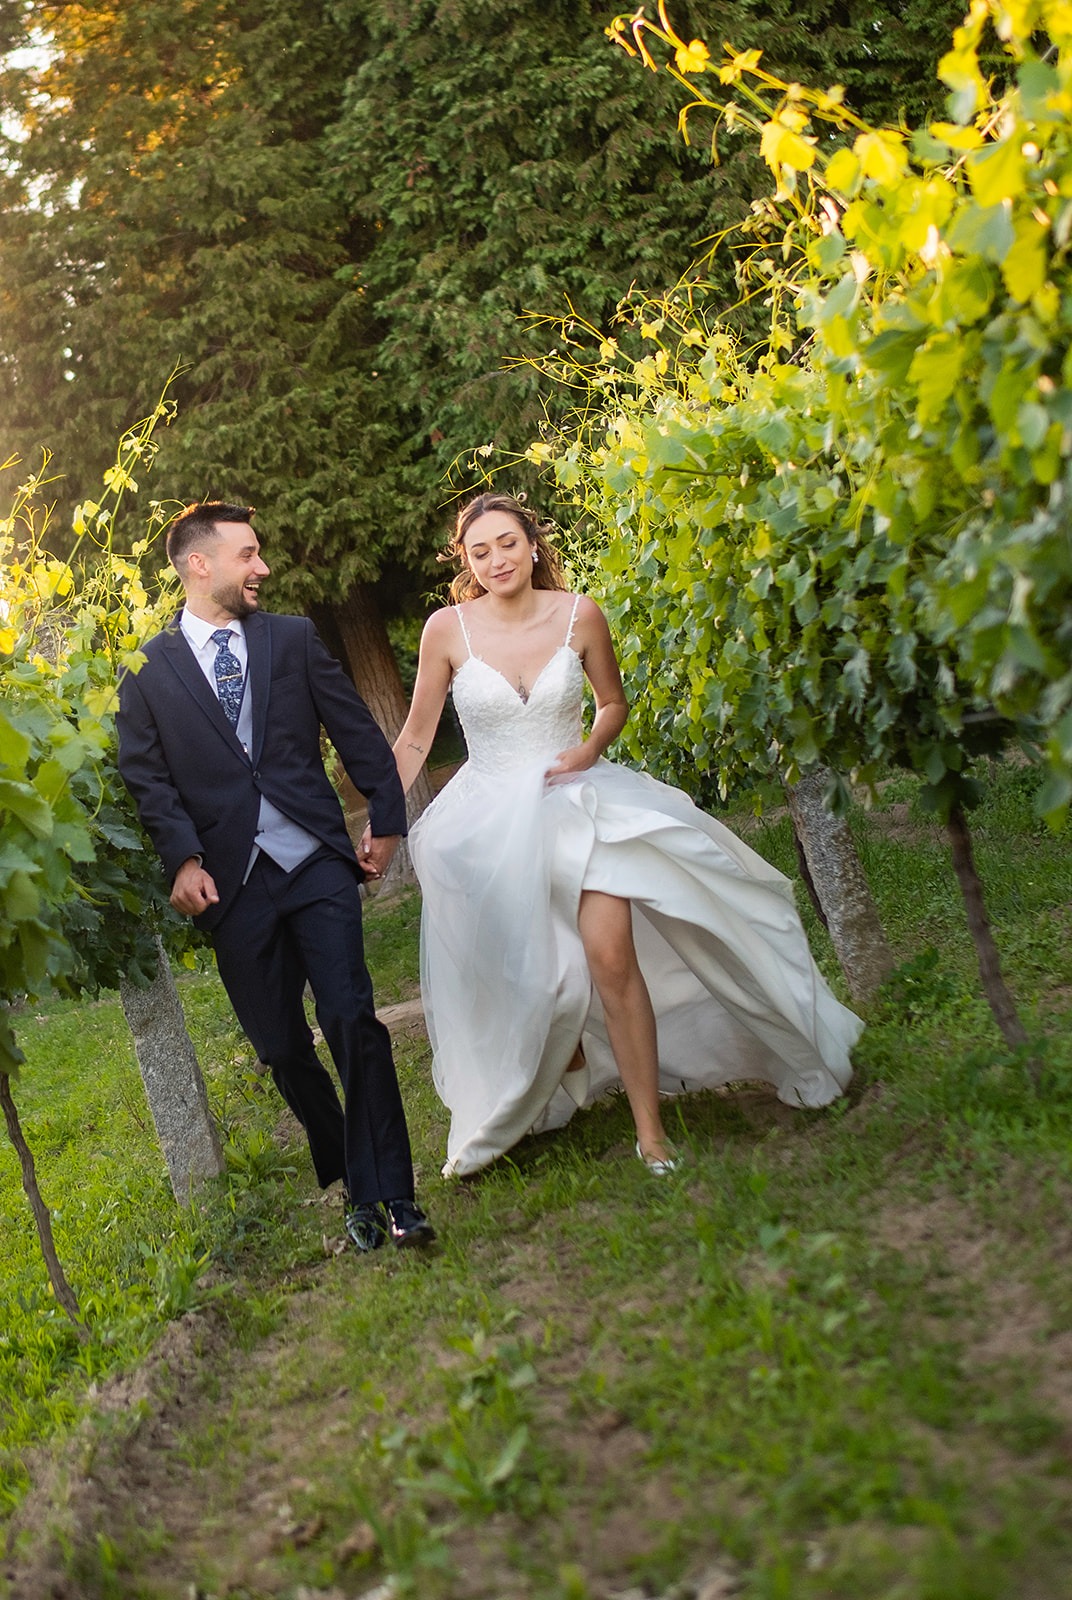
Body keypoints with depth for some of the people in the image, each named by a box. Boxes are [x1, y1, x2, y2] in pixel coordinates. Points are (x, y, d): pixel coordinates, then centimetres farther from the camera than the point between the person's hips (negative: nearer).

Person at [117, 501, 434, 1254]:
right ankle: (354, 1185, 22)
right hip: (232, 880, 0)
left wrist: (387, 819, 10)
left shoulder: (294, 638, 9)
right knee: (282, 1048, 5)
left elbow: (358, 731, 12)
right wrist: (183, 858, -13)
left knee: (352, 1020, -12)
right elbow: (147, 778, 0)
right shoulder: (147, 669, 5)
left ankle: (393, 1195, -6)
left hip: (316, 861, 0)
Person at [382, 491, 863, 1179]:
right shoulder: (447, 629, -8)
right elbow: (417, 737, 2)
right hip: (492, 818, 1)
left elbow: (614, 702, 11)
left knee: (612, 957, -15)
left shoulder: (579, 616, -6)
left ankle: (652, 1132, -6)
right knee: (523, 980, 4)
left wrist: (590, 748, -8)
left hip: (574, 799, 0)